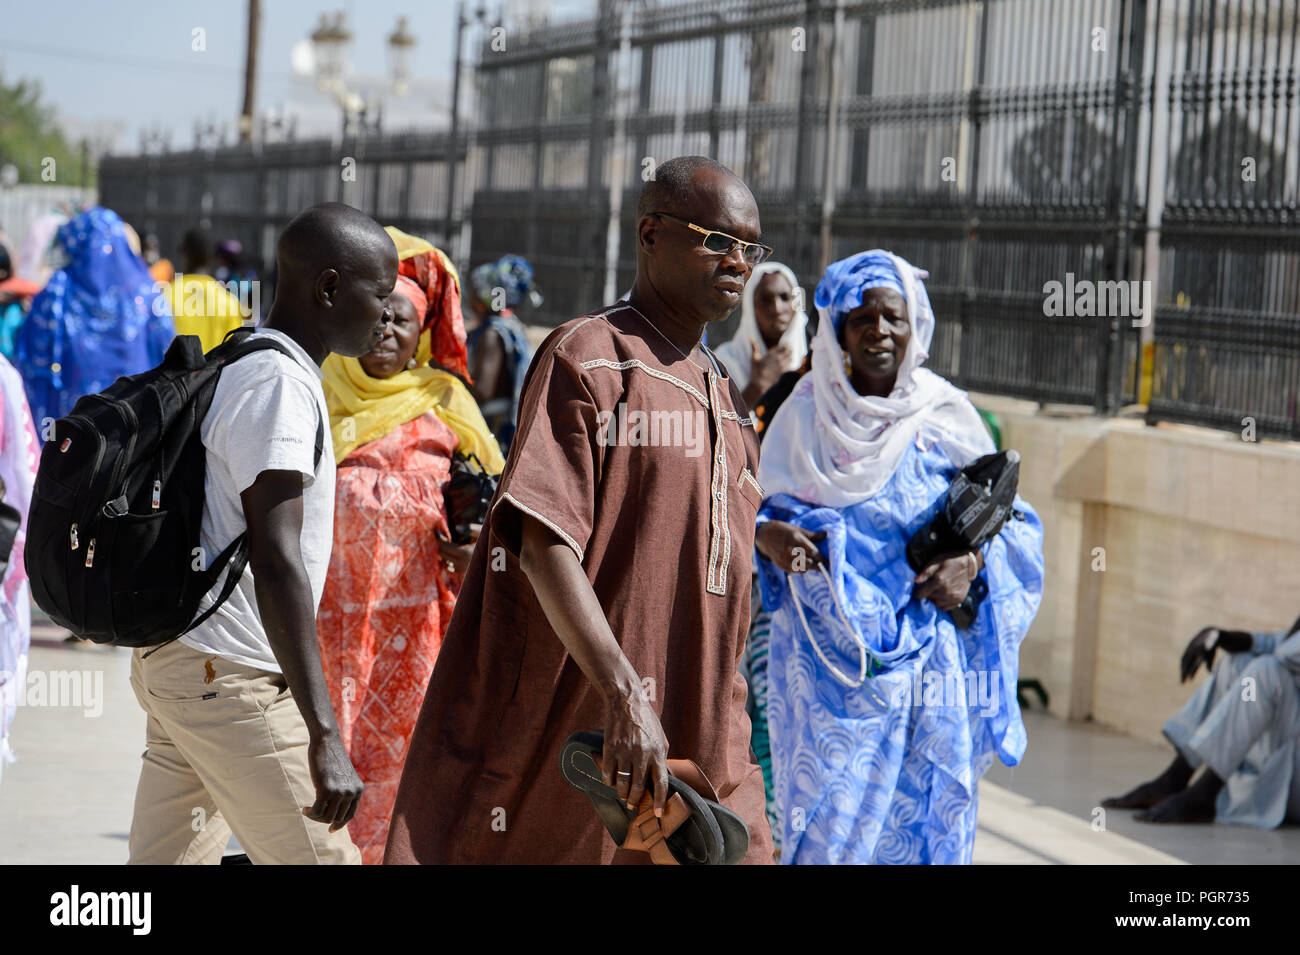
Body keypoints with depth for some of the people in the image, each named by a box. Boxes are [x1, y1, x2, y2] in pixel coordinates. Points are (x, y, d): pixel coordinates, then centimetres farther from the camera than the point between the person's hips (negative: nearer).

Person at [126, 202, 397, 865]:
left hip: (173, 661, 10)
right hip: (227, 678, -10)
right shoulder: (278, 383, -16)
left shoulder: (237, 367, 17)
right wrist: (323, 736, -28)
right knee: (320, 858, -6)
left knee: (168, 859, 9)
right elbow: (275, 561, -24)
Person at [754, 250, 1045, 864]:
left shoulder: (947, 417, 4)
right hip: (829, 659, -1)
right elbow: (762, 507, 9)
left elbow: (1008, 518, 10)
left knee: (922, 821, 2)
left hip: (928, 661, 1)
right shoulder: (806, 414, 4)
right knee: (828, 820, -7)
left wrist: (974, 563, -10)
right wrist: (766, 535, -14)